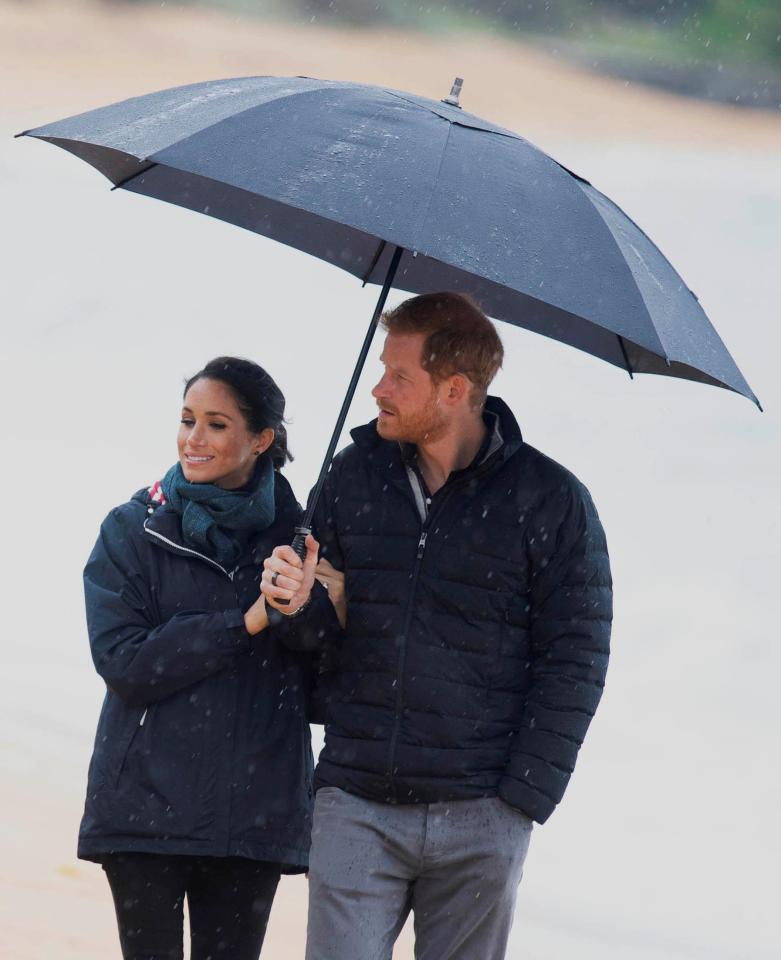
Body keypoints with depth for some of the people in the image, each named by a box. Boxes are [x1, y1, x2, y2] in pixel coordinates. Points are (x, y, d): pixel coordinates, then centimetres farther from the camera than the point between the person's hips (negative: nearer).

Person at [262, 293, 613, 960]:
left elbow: (575, 660, -2)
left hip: (479, 825, -2)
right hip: (355, 810, 2)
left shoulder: (551, 500, -2)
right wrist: (295, 605, -9)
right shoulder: (355, 474, 8)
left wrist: (522, 799, -8)